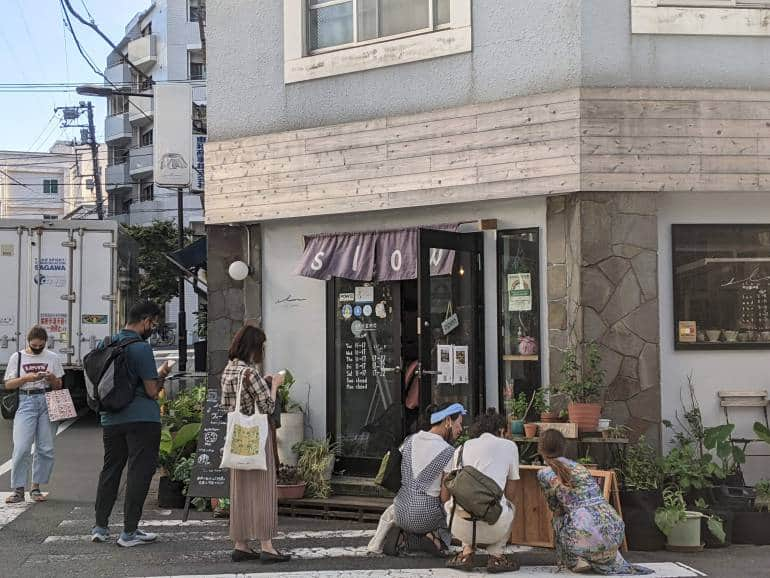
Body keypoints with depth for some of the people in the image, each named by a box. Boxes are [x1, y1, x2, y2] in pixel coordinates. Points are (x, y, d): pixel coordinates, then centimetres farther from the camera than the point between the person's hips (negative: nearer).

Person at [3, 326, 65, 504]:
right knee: (21, 448, -11)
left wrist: (52, 379, -8)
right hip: (25, 402, -2)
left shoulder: (52, 357, 10)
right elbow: (8, 384, 4)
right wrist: (27, 378, -12)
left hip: (47, 402, 2)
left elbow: (59, 386, 14)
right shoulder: (17, 357, 6)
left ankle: (36, 488, 12)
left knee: (46, 448, 1)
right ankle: (18, 490, -4)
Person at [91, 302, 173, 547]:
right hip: (141, 419, -7)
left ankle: (100, 527, 19)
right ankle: (129, 532, 2)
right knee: (139, 472, 0)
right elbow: (152, 391, -14)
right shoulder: (141, 348, -13)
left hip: (111, 419, 7)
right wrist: (162, 374, 5)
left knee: (110, 470, 16)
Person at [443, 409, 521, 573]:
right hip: (493, 527, -2)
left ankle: (467, 552, 21)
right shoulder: (509, 446, 15)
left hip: (460, 527, 2)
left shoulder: (462, 448, 21)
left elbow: (444, 497, 17)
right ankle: (496, 556, 17)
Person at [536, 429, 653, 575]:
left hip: (588, 534, -4)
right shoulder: (579, 467, 23)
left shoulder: (544, 474, 7)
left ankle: (577, 560, 10)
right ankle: (616, 562, 20)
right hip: (616, 531, 4)